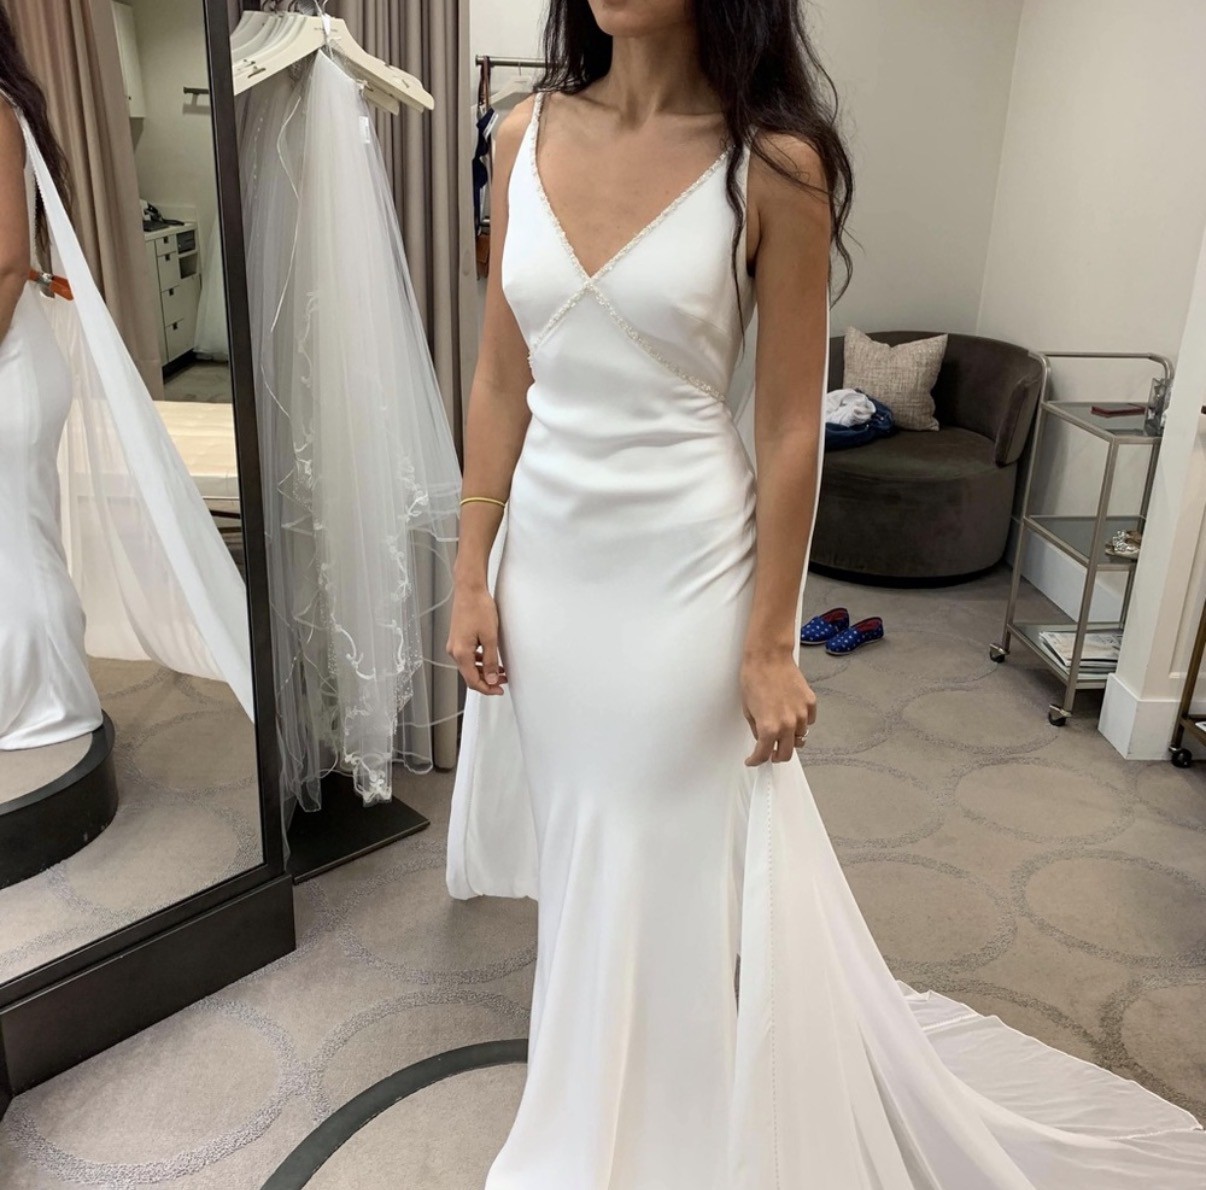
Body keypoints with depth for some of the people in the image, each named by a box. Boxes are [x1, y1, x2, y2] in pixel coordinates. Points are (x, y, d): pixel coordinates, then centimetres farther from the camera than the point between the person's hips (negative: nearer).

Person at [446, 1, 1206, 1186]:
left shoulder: (772, 163, -12)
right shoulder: (529, 135, 1)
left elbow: (789, 427, -10)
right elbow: (500, 383, 4)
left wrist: (769, 644, -9)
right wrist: (471, 574, 4)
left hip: (684, 567, -5)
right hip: (547, 557, 5)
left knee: (679, 861, 11)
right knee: (586, 852, 22)